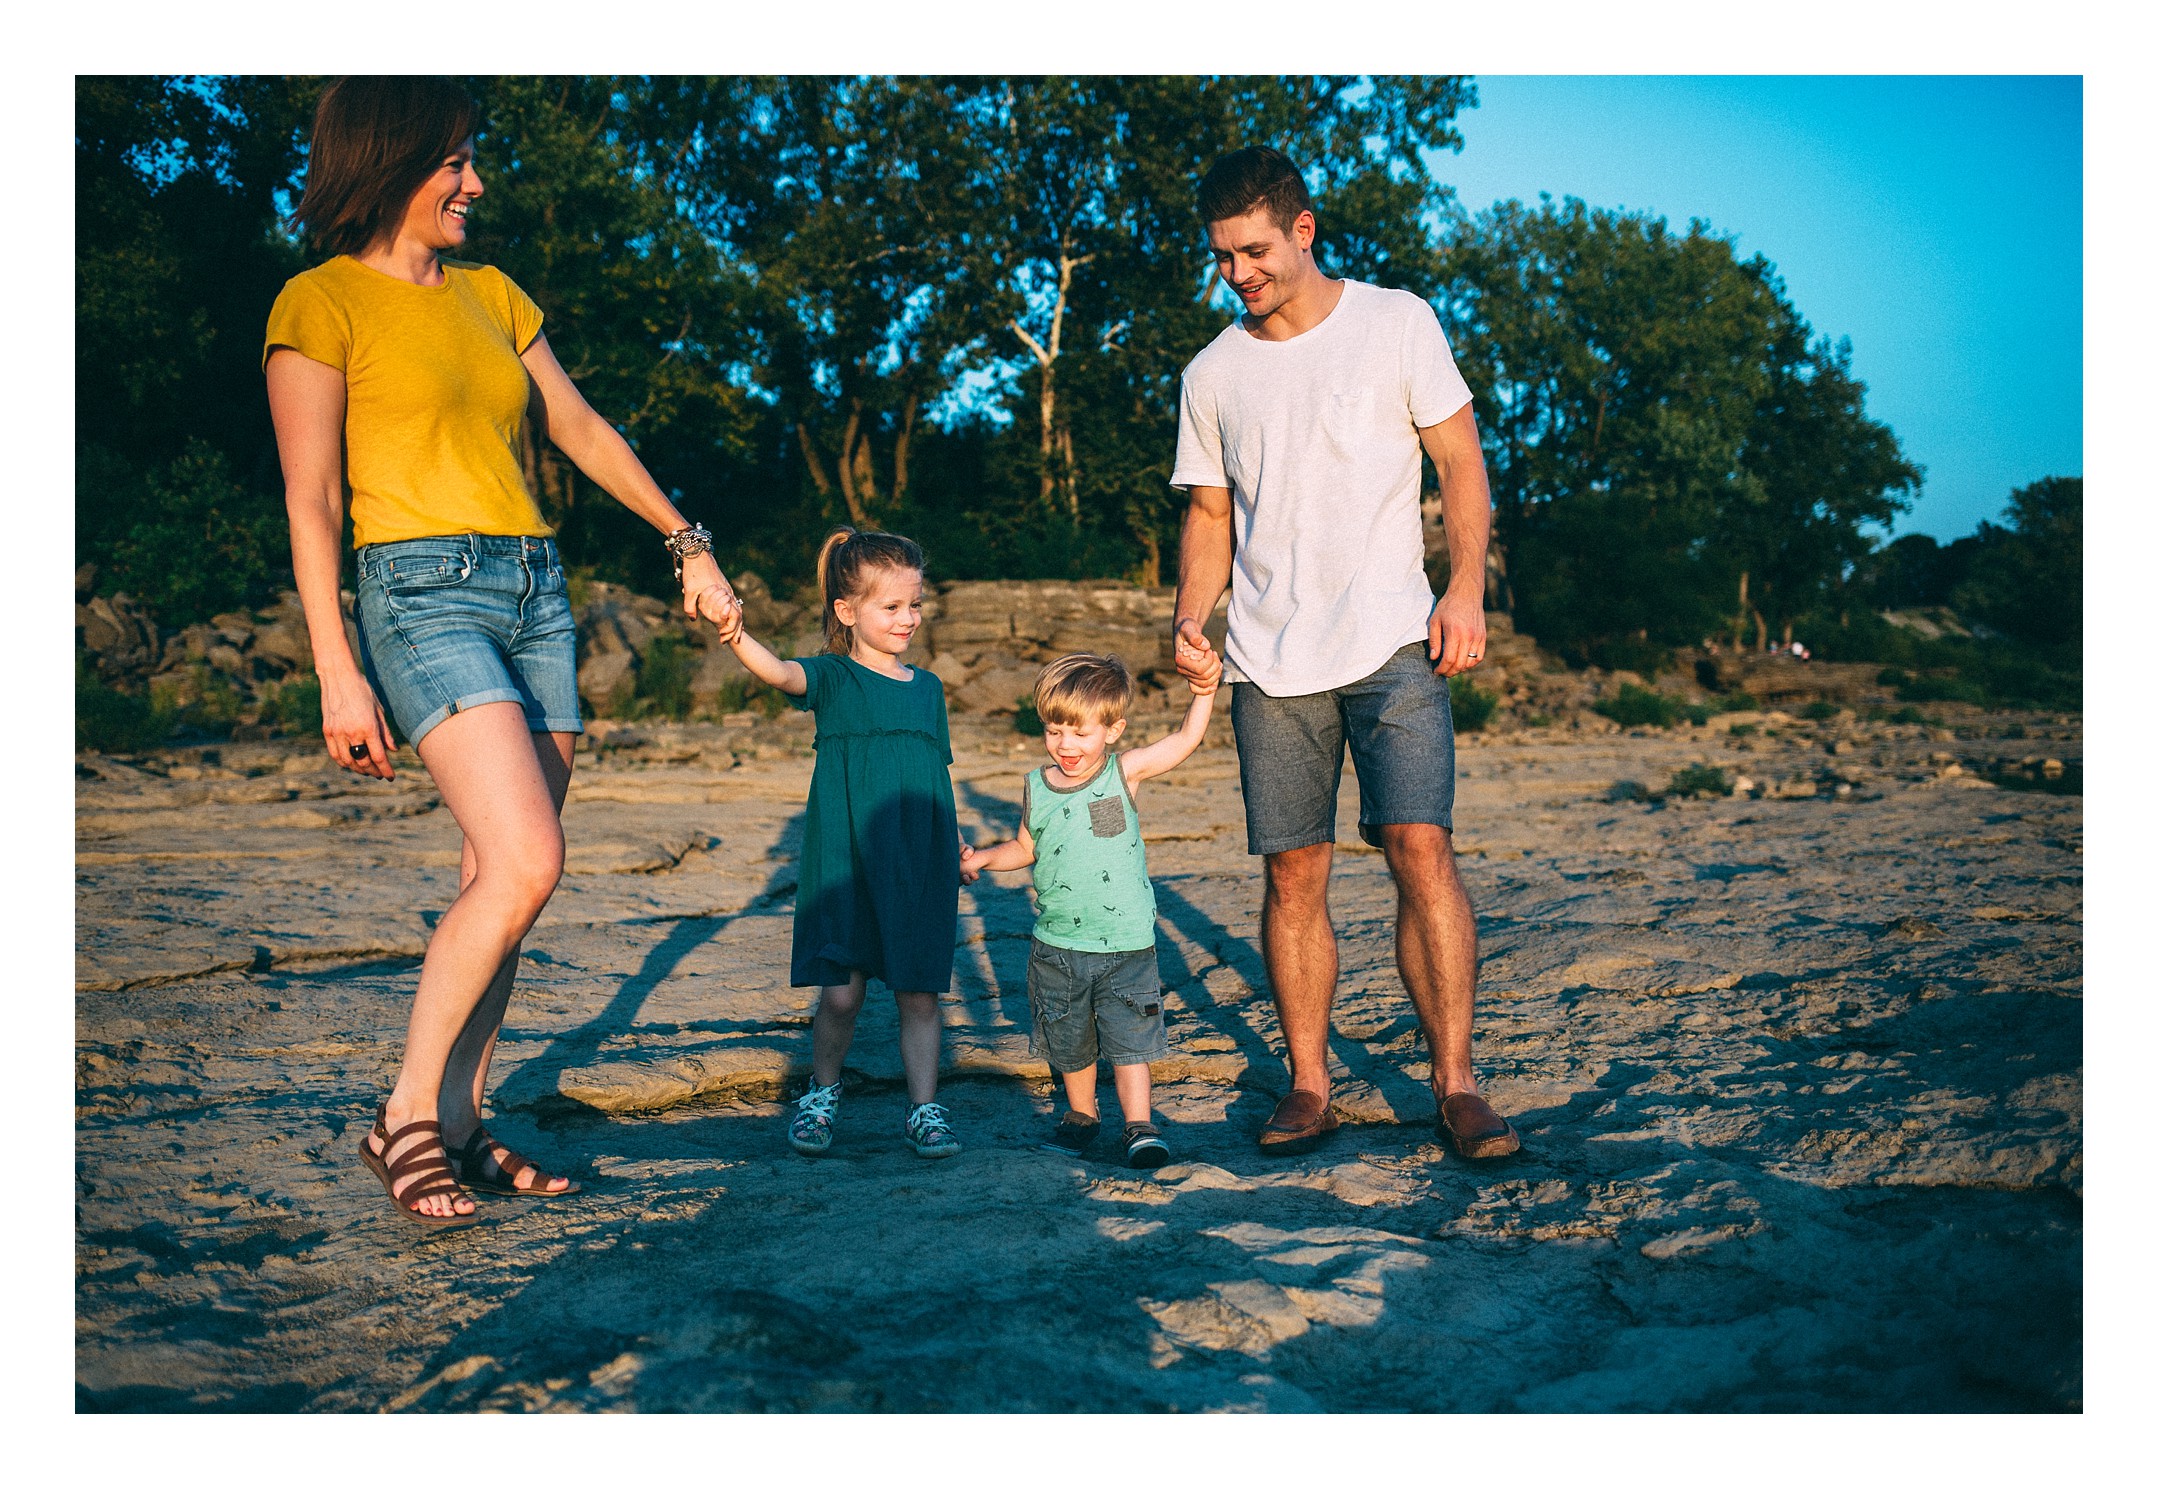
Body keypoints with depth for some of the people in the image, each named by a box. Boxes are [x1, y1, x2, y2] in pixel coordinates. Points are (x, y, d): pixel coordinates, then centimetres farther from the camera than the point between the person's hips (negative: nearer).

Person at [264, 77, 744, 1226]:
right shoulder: (323, 301, -2)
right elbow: (309, 504, -6)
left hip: (536, 590, 7)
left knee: (500, 878, 4)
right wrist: (338, 675, -12)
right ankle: (404, 1117, -4)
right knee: (525, 863, -20)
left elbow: (582, 431, 23)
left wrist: (687, 543, 23)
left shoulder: (490, 294, 17)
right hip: (424, 591, -7)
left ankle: (460, 1126, 14)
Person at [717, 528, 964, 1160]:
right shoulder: (833, 679, -1)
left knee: (919, 994, 5)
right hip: (844, 862, -3)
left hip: (920, 868, 3)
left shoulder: (928, 687, 12)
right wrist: (737, 638, -44)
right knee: (840, 993, 0)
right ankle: (821, 1094, 24)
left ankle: (924, 1108, 18)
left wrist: (955, 852, 17)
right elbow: (781, 672, -24)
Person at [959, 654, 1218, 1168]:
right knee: (1069, 1044, 16)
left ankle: (1140, 1127, 3)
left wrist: (1202, 694, -14)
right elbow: (1025, 848, 17)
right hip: (1057, 947, 3)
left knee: (1129, 1038, -6)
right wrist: (981, 858, 3)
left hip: (1125, 945, -3)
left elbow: (1186, 740, -3)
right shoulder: (1036, 789, 2)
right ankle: (1081, 1114, 37)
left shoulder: (1125, 773, -4)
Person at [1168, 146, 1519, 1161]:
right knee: (1294, 874, 2)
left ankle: (1455, 1084, -3)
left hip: (1392, 642, -2)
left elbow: (1461, 464, 4)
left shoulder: (1395, 323, 5)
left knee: (1421, 850, -13)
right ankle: (1308, 1088, 13)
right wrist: (1190, 619, 0)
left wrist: (1466, 588, -9)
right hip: (1269, 659, 3)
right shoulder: (1212, 374, 13)